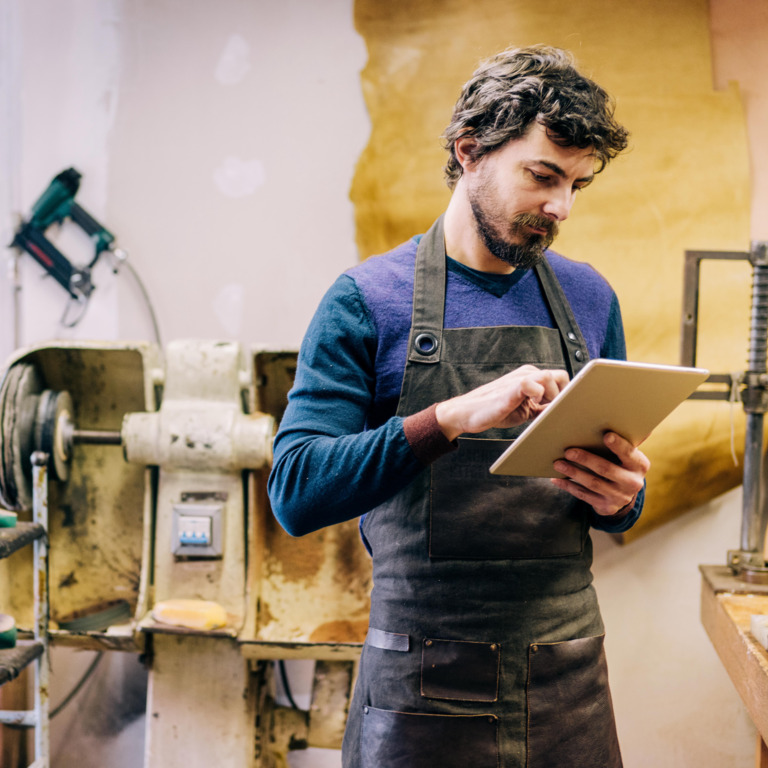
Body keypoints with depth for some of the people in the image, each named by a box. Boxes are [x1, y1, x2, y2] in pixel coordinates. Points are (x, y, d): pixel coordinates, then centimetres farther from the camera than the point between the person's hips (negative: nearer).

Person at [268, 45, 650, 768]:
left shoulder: (590, 299, 7)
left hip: (568, 678, 4)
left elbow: (620, 493, 14)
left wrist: (618, 497, -11)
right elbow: (294, 491, -15)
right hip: (423, 684, -4)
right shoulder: (367, 299, -7)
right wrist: (453, 418, -28)